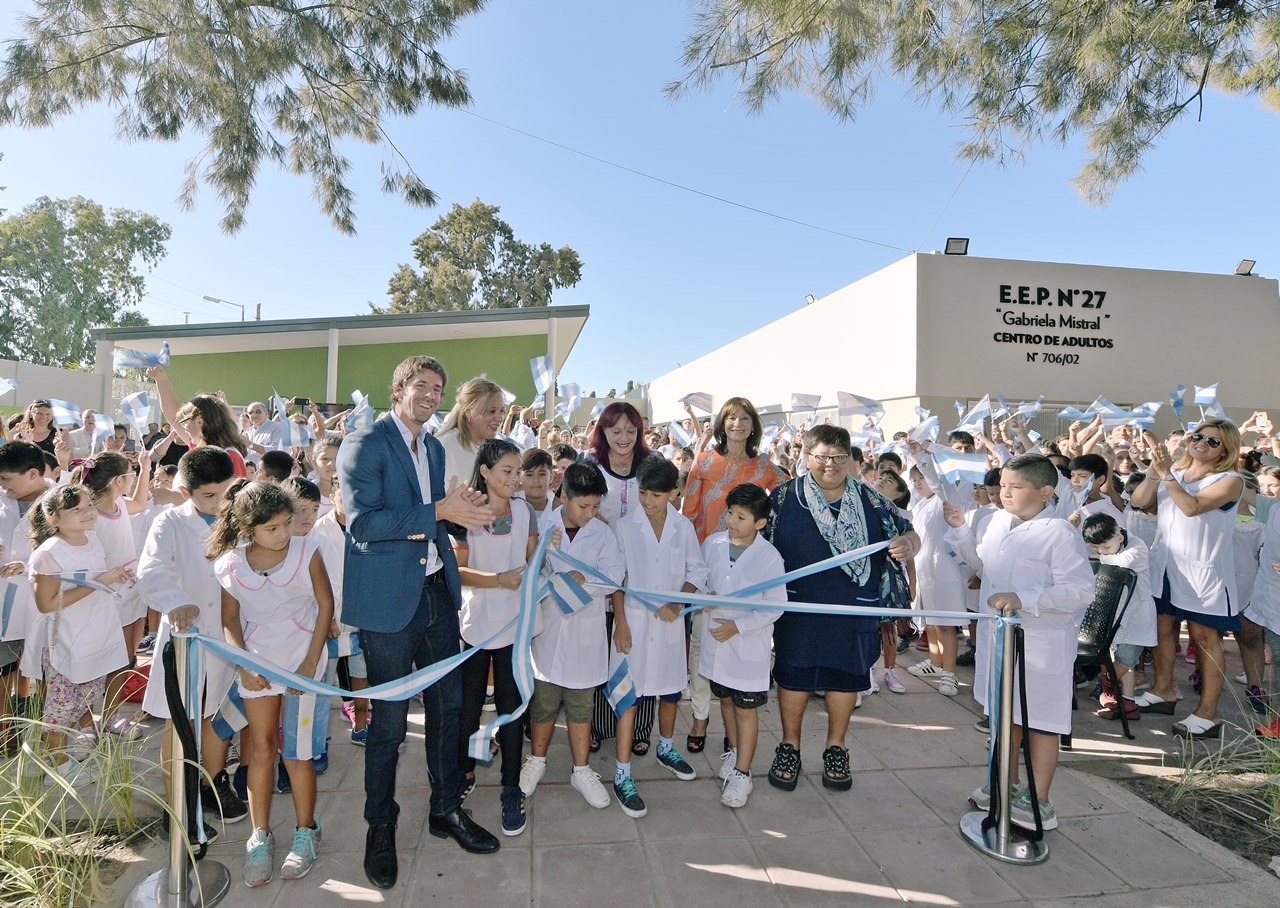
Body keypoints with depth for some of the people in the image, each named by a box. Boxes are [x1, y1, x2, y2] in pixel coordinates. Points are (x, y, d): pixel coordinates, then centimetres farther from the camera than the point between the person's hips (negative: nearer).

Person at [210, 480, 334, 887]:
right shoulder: (230, 564, -9)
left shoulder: (306, 553, -15)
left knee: (295, 751, 2)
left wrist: (311, 662, -9)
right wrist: (244, 665, -9)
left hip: (301, 660, -2)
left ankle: (306, 832, 20)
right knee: (261, 747, 8)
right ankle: (260, 836, 23)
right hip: (256, 662, 2)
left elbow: (325, 605, -6)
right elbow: (230, 620, 3)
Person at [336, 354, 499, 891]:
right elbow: (363, 521, -20)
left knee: (448, 704, 14)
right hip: (389, 599, -7)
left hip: (437, 590, 7)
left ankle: (446, 809, 33)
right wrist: (439, 511, -23)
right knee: (389, 721, 6)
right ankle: (380, 826, 27)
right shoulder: (364, 444, -10)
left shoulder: (434, 448, 14)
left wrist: (462, 510, 2)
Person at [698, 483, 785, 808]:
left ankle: (742, 773, 20)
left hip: (749, 644, -4)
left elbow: (776, 607, -13)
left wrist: (738, 626, -19)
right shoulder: (712, 544, -5)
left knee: (746, 708, 7)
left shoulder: (769, 558, -17)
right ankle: (734, 750, 44)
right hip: (715, 640, 5)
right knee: (725, 699, 21)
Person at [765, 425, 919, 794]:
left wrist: (906, 544, -17)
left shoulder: (869, 500, 3)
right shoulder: (784, 498, -3)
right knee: (793, 674, 8)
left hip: (854, 612, 2)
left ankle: (836, 748, 33)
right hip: (798, 609, -1)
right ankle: (789, 746, 28)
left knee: (847, 674, 13)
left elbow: (908, 534, 7)